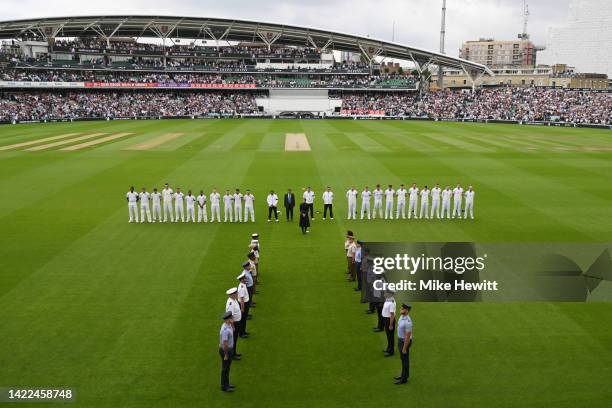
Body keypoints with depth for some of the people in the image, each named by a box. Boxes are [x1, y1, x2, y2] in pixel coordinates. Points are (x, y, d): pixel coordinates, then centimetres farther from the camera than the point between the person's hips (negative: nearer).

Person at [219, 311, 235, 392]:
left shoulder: (227, 325, -2)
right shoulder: (225, 330, -32)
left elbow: (233, 330, 21)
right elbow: (224, 343, -28)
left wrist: (232, 323, 5)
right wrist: (226, 355, -22)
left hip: (229, 349, 10)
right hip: (225, 350, -10)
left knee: (227, 367, 23)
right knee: (225, 369, 7)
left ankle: (226, 383, 38)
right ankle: (224, 386, 22)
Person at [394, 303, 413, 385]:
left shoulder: (407, 322, -34)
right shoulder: (402, 316, -3)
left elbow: (408, 336, -27)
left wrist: (404, 348, -20)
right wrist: (399, 341, 22)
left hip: (405, 341, -9)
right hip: (401, 339, 9)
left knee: (405, 360, 7)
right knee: (403, 358, 23)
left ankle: (404, 379, 24)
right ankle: (405, 374, 40)